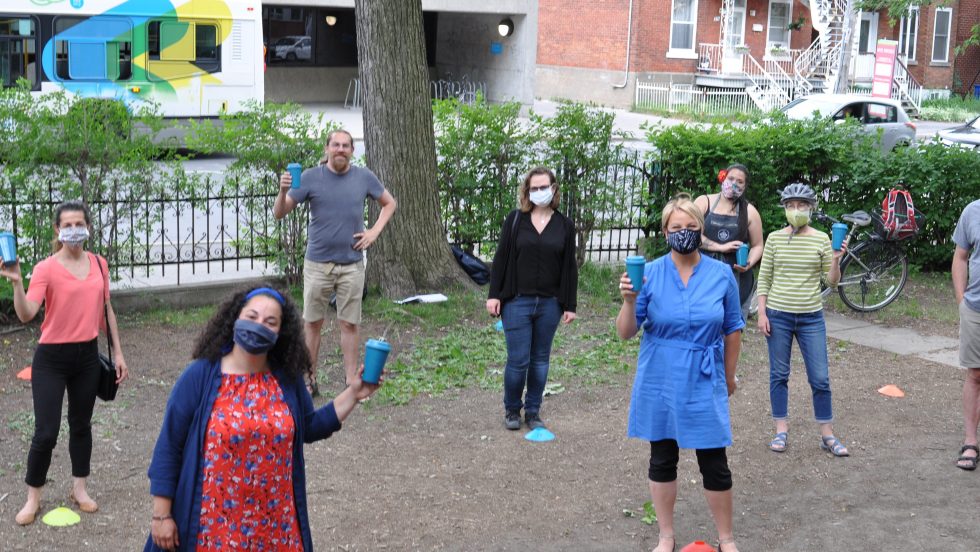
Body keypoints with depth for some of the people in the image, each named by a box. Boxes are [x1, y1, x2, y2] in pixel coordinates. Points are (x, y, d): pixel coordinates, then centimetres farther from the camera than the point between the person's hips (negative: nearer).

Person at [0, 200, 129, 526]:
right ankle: (33, 498, 16)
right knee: (46, 432, -2)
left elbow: (107, 310, 11)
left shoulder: (99, 265, 3)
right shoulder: (46, 269, -13)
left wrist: (118, 352, 12)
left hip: (88, 356, 4)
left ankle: (79, 489, 31)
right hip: (52, 358, -4)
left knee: (81, 424, 16)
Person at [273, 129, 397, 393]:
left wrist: (375, 231, 3)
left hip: (352, 264, 1)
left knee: (350, 324, 6)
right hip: (317, 263, -1)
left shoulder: (364, 177, 2)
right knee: (312, 323, 7)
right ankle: (309, 379, 16)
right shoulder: (311, 177, -4)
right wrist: (283, 191, -26)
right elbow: (279, 213, -6)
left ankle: (351, 381, 13)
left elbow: (389, 203, 17)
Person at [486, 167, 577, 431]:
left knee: (540, 360, 10)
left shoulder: (565, 226, 5)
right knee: (518, 360, -2)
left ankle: (533, 411, 22)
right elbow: (501, 259, 2)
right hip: (517, 302, -2)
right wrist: (494, 295, -3)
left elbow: (569, 268, 6)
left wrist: (570, 305, 3)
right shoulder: (515, 220, 1)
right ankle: (511, 410, 18)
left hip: (549, 304, 2)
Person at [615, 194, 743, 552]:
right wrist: (629, 301, -26)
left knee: (714, 464, 3)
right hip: (660, 383, 0)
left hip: (705, 384, 0)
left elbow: (732, 330, 6)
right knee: (662, 459, 12)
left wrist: (729, 376, 12)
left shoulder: (721, 274, -5)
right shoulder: (649, 274, -7)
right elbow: (626, 333, -8)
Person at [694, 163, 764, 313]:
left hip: (737, 277, 1)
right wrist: (721, 247, -12)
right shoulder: (704, 202, 5)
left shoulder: (749, 211, 9)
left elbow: (757, 246, 12)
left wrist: (748, 264, -9)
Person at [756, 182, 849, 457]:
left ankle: (827, 435, 12)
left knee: (820, 378, 1)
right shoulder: (774, 238, 2)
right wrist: (762, 313, -2)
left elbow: (831, 282, 0)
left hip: (811, 317, 0)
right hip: (778, 315, 0)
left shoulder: (821, 239, 1)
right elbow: (764, 279, 4)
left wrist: (836, 260, -17)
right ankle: (781, 431, 17)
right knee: (779, 375, 7)